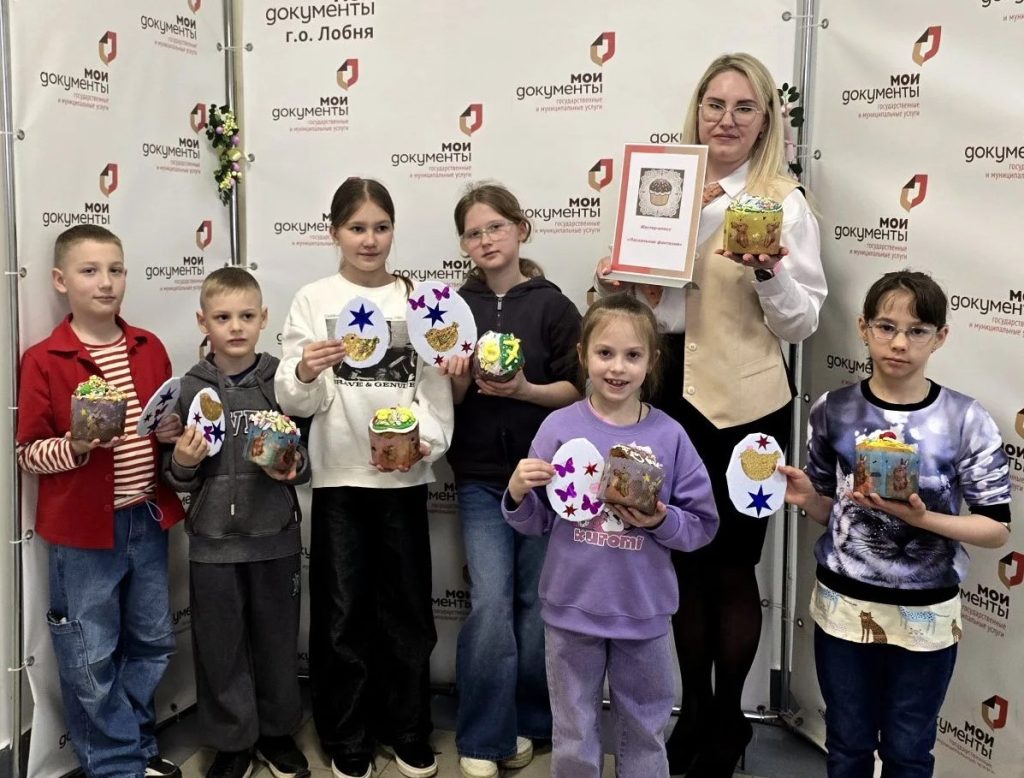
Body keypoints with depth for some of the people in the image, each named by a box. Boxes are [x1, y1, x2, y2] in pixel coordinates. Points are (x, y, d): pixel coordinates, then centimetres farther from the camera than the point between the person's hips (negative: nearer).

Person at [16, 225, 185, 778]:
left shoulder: (149, 348, 5)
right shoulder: (43, 360, -9)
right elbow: (28, 454, -7)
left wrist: (174, 432, -5)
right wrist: (77, 446, -24)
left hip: (147, 519, 5)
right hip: (82, 531, -5)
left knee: (151, 642, 16)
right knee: (91, 659, 5)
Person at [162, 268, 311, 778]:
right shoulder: (189, 389, -1)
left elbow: (309, 458, 5)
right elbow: (175, 477, 5)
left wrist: (292, 467, -16)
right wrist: (182, 463, -16)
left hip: (276, 537, 0)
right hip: (213, 540, 0)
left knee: (277, 639, 13)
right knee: (220, 644, 9)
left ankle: (277, 732, 33)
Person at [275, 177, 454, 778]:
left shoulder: (416, 298, 6)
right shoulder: (315, 300, 2)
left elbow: (436, 386, 2)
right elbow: (295, 401, -4)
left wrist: (426, 441, -16)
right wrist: (304, 373, -26)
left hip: (405, 477, 1)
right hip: (340, 476, -1)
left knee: (407, 609, 9)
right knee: (342, 613, 6)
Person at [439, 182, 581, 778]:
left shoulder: (552, 305, -3)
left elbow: (576, 390, -4)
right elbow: (448, 402, 6)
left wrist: (524, 390, -19)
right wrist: (460, 382, -15)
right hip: (480, 477, 1)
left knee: (536, 602, 8)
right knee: (490, 604, -6)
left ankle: (526, 721, 26)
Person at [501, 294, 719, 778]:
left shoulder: (669, 436, -7)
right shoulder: (560, 427, -7)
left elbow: (702, 525, -3)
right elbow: (537, 522, -2)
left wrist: (660, 521, -21)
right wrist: (518, 493, -22)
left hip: (644, 612, 1)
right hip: (571, 609, 0)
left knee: (645, 736, 19)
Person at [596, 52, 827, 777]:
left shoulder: (784, 201, -4)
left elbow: (802, 322, -6)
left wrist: (770, 273, -23)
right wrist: (616, 281, -5)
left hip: (744, 405, -4)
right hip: (671, 397, 4)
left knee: (732, 567, 8)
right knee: (687, 562, 14)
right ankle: (694, 712, 31)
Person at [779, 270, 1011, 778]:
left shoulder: (967, 422, -11)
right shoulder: (833, 411, -5)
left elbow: (996, 529, -8)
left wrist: (921, 518, -23)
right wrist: (805, 497, -15)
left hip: (925, 617, -1)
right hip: (843, 607, 2)